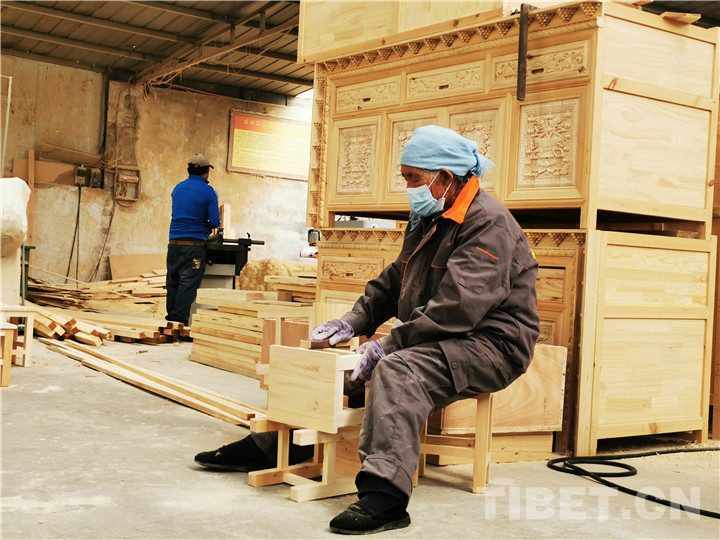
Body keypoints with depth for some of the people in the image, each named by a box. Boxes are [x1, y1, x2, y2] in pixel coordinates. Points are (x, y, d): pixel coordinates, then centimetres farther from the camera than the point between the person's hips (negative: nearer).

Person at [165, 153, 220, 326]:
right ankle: (179, 320, -5)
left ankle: (171, 317, 17)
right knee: (188, 285, -3)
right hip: (195, 244, -5)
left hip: (174, 242, 5)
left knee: (172, 282, 12)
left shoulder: (178, 188, 12)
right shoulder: (208, 192, -5)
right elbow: (215, 222, -9)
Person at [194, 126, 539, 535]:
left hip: (491, 346, -9)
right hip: (438, 341, 10)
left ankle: (384, 497, -42)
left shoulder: (488, 223, -17)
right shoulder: (428, 220, 16)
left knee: (399, 370, -36)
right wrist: (355, 321, 3)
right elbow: (394, 281, 19)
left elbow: (458, 307, -26)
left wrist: (393, 344, -25)